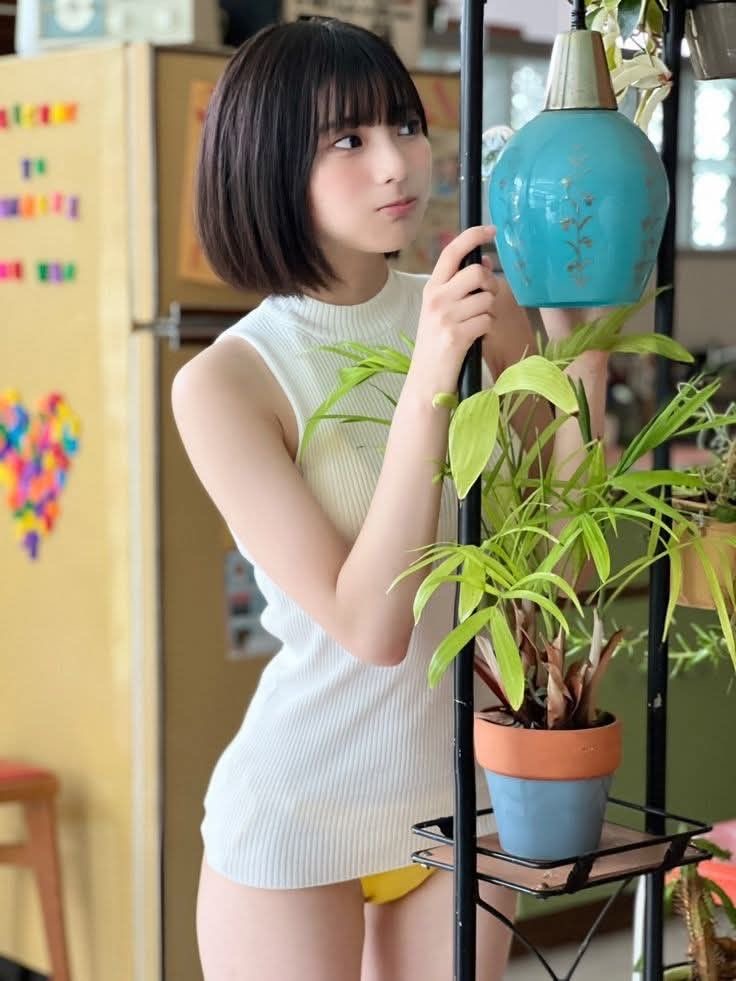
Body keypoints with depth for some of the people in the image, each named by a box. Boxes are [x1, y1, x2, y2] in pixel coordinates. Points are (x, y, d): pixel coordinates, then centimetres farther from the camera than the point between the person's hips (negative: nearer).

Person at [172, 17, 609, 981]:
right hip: (300, 816, -4)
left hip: (468, 794, 4)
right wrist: (429, 377, -27)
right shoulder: (225, 381, -15)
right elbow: (371, 625, -22)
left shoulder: (478, 309, -3)